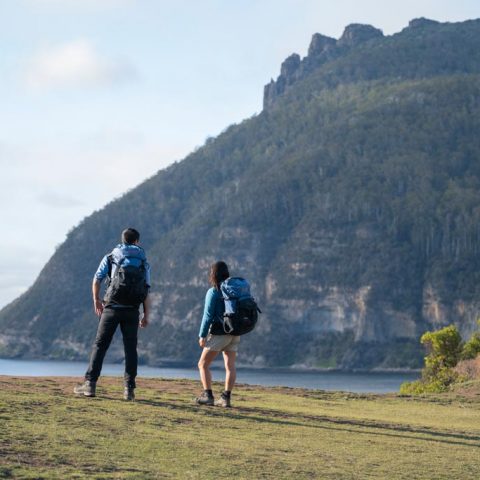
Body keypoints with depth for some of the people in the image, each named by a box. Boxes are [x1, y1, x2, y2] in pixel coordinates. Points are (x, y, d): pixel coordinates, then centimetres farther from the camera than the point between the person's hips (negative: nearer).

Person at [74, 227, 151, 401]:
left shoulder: (110, 258, 8)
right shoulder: (144, 263, 10)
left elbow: (96, 280, 5)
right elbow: (147, 291, 2)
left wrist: (96, 301, 19)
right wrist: (146, 315, 5)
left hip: (112, 308, -1)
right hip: (132, 311, 1)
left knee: (100, 345, 4)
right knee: (130, 348, 5)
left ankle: (90, 384, 0)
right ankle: (129, 389, 1)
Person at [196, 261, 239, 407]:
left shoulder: (213, 292, -9)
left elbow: (208, 315, -11)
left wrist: (202, 335, -6)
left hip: (219, 333, -6)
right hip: (235, 333, 6)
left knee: (203, 364, 4)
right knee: (230, 366, 5)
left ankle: (208, 395, -5)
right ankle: (226, 397, 1)